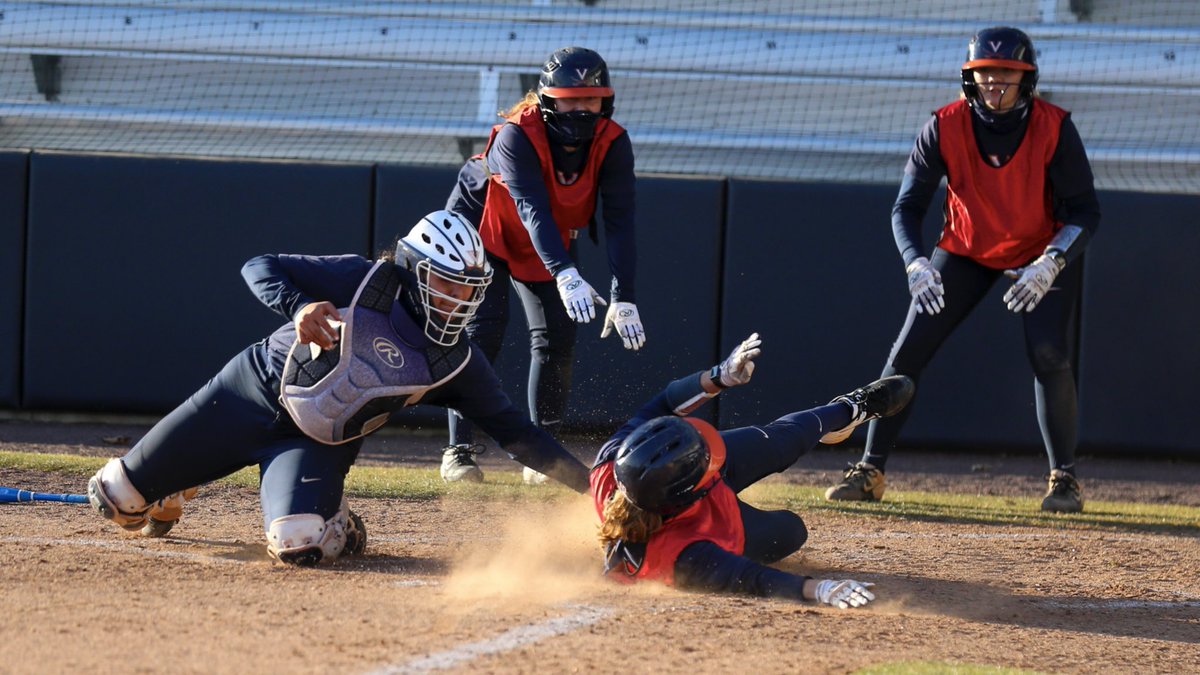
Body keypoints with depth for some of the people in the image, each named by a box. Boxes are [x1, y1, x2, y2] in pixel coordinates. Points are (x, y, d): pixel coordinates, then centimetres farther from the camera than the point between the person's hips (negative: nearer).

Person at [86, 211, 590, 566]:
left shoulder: (456, 364, -7)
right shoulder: (364, 282, -15)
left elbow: (513, 429, -4)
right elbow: (259, 267, -14)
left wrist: (586, 482, -14)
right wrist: (300, 307, -36)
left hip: (318, 444, 1)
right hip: (254, 391, -1)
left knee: (297, 546, -30)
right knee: (118, 498, -1)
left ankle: (337, 527, 7)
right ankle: (170, 498, 36)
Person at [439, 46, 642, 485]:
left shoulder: (612, 144, -24)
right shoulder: (518, 136, -35)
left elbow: (620, 223, -28)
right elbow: (532, 210, -48)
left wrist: (623, 298, -39)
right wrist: (566, 276, -62)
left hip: (549, 247, 4)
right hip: (481, 230, -4)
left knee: (556, 339, -4)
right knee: (481, 332, -16)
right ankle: (460, 451, -10)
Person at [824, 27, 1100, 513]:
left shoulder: (1054, 128, -23)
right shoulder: (945, 128, -20)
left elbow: (1084, 211, -19)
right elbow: (907, 207, -16)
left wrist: (1051, 265, -36)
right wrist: (915, 262, -35)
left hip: (1043, 254, -2)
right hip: (965, 252, 2)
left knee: (1049, 354, -21)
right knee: (908, 351, -7)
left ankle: (1064, 478, -6)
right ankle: (870, 472, 3)